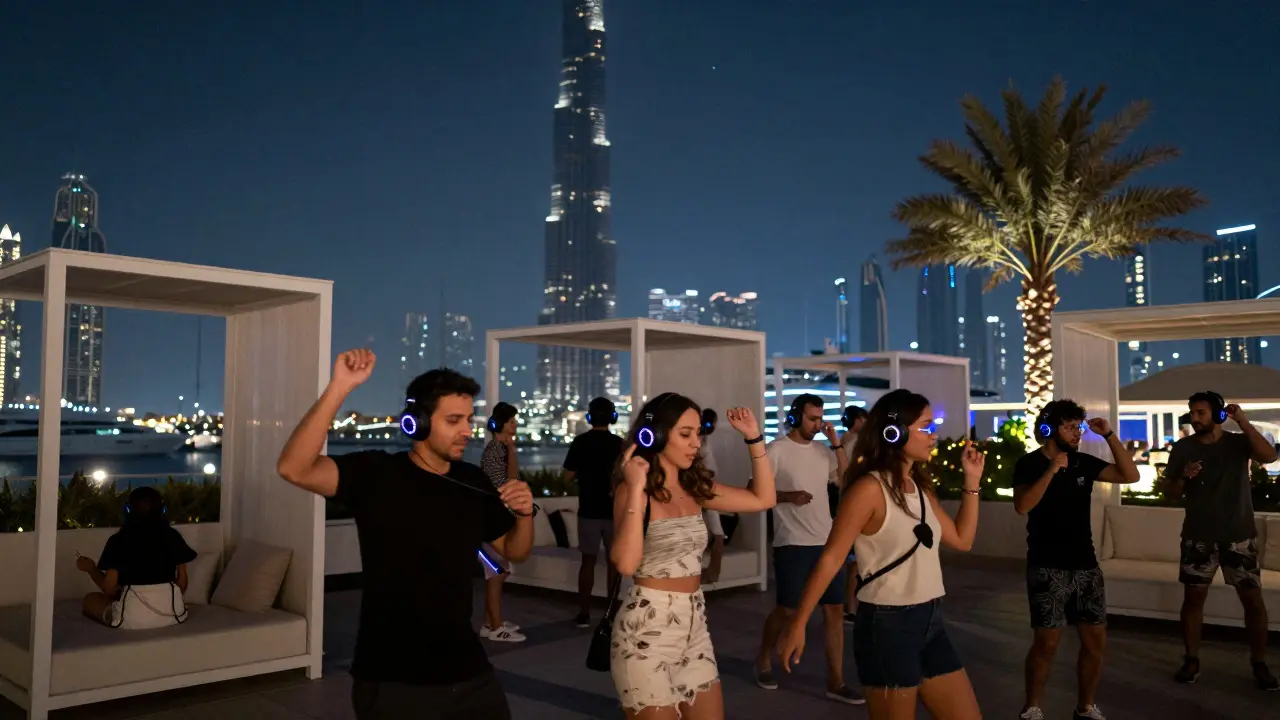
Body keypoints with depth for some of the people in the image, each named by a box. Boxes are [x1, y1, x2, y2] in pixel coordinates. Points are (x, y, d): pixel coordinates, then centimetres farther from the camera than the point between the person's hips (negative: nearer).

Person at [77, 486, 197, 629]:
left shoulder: (118, 540, -2)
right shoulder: (173, 536, 4)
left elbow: (109, 588, -3)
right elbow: (182, 580, 5)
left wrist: (91, 569, 16)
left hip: (132, 619, -3)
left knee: (90, 600, 23)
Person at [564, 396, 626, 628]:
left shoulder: (580, 442, -5)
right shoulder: (619, 443, -6)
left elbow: (568, 476, -3)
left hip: (589, 510, 0)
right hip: (614, 511, 0)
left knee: (588, 560, 6)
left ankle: (584, 613, 6)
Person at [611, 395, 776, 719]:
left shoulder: (695, 488, 6)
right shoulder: (633, 491, -12)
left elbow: (764, 499, 9)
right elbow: (626, 564, -26)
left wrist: (754, 439, 3)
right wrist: (635, 490, -28)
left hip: (694, 625, 7)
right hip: (647, 628, -6)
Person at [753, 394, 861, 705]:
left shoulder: (823, 451, 10)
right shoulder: (777, 450, -7)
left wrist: (836, 444, -1)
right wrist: (787, 496, -23)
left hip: (827, 542, 6)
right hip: (792, 544, -5)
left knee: (835, 609, 4)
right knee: (786, 610, 3)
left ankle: (835, 682, 11)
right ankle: (763, 660, 29)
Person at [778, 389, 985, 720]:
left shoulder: (921, 488, 10)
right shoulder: (870, 488, -14)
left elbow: (962, 540, 17)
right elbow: (830, 559, -17)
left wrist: (972, 481, 11)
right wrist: (798, 624, -20)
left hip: (930, 621, 8)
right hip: (887, 624, -8)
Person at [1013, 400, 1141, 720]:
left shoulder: (1083, 462, 7)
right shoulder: (1029, 464, -7)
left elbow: (1130, 475, 2)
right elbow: (1022, 506, -21)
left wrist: (1109, 435, -4)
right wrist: (1052, 469, -25)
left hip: (1086, 565, 5)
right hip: (1048, 568, -5)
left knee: (1096, 640, 7)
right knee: (1047, 642, -5)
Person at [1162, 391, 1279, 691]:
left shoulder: (1239, 442, -2)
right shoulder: (1183, 448, 0)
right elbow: (1170, 491, 3)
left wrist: (1243, 422, -23)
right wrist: (1183, 477, -18)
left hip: (1240, 536, -1)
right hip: (1198, 537, 1)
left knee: (1253, 599, 2)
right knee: (1193, 598, 3)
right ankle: (1192, 660, 14)